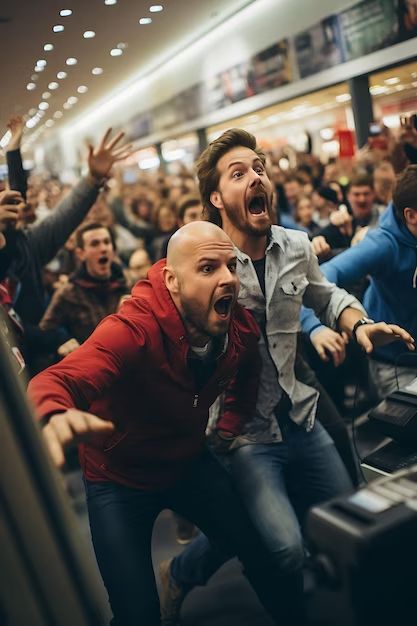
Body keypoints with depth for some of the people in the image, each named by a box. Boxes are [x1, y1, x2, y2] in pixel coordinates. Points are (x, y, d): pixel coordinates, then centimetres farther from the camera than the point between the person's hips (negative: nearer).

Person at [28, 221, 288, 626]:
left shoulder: (241, 327, -14)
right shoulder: (133, 331, -33)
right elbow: (58, 380, -49)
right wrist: (55, 416, -69)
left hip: (191, 463, 5)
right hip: (119, 479, -5)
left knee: (264, 555, 8)